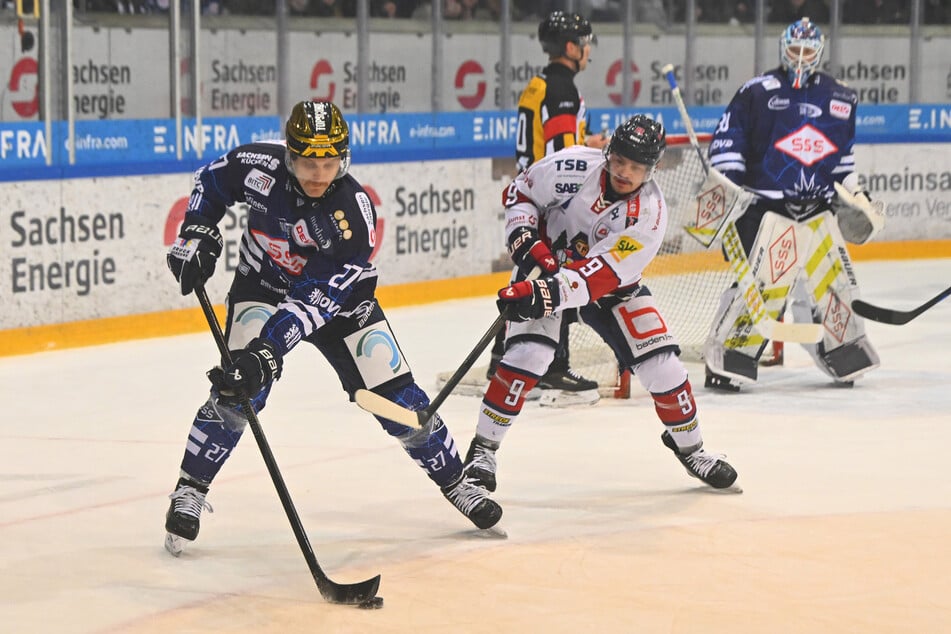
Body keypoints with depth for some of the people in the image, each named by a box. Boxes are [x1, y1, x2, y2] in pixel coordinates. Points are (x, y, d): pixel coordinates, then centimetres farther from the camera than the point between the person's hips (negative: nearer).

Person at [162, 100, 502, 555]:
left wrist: (269, 347, -44)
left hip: (335, 296, 0)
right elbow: (211, 182, 2)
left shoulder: (354, 213, -31)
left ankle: (454, 481, 16)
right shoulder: (258, 167, -23)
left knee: (394, 392, -4)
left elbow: (318, 297, -36)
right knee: (237, 389, -22)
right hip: (262, 288, 1)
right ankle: (189, 490, -8)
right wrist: (197, 233, -10)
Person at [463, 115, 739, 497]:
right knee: (527, 354, -22)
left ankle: (688, 446, 20)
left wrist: (546, 294, -46)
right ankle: (482, 448, -10)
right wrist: (525, 237, -22)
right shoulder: (572, 168, -25)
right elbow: (519, 192, -6)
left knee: (660, 361, -5)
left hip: (610, 282, 1)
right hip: (547, 264, -1)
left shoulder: (649, 214, -26)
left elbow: (600, 274, -35)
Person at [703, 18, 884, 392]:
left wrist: (856, 197, 19)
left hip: (819, 211, 5)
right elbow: (727, 140, -5)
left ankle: (845, 355, 24)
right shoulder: (757, 93, -4)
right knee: (762, 284, -15)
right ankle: (725, 359, -9)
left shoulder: (840, 99, 13)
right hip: (767, 209, -5)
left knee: (834, 281, 7)